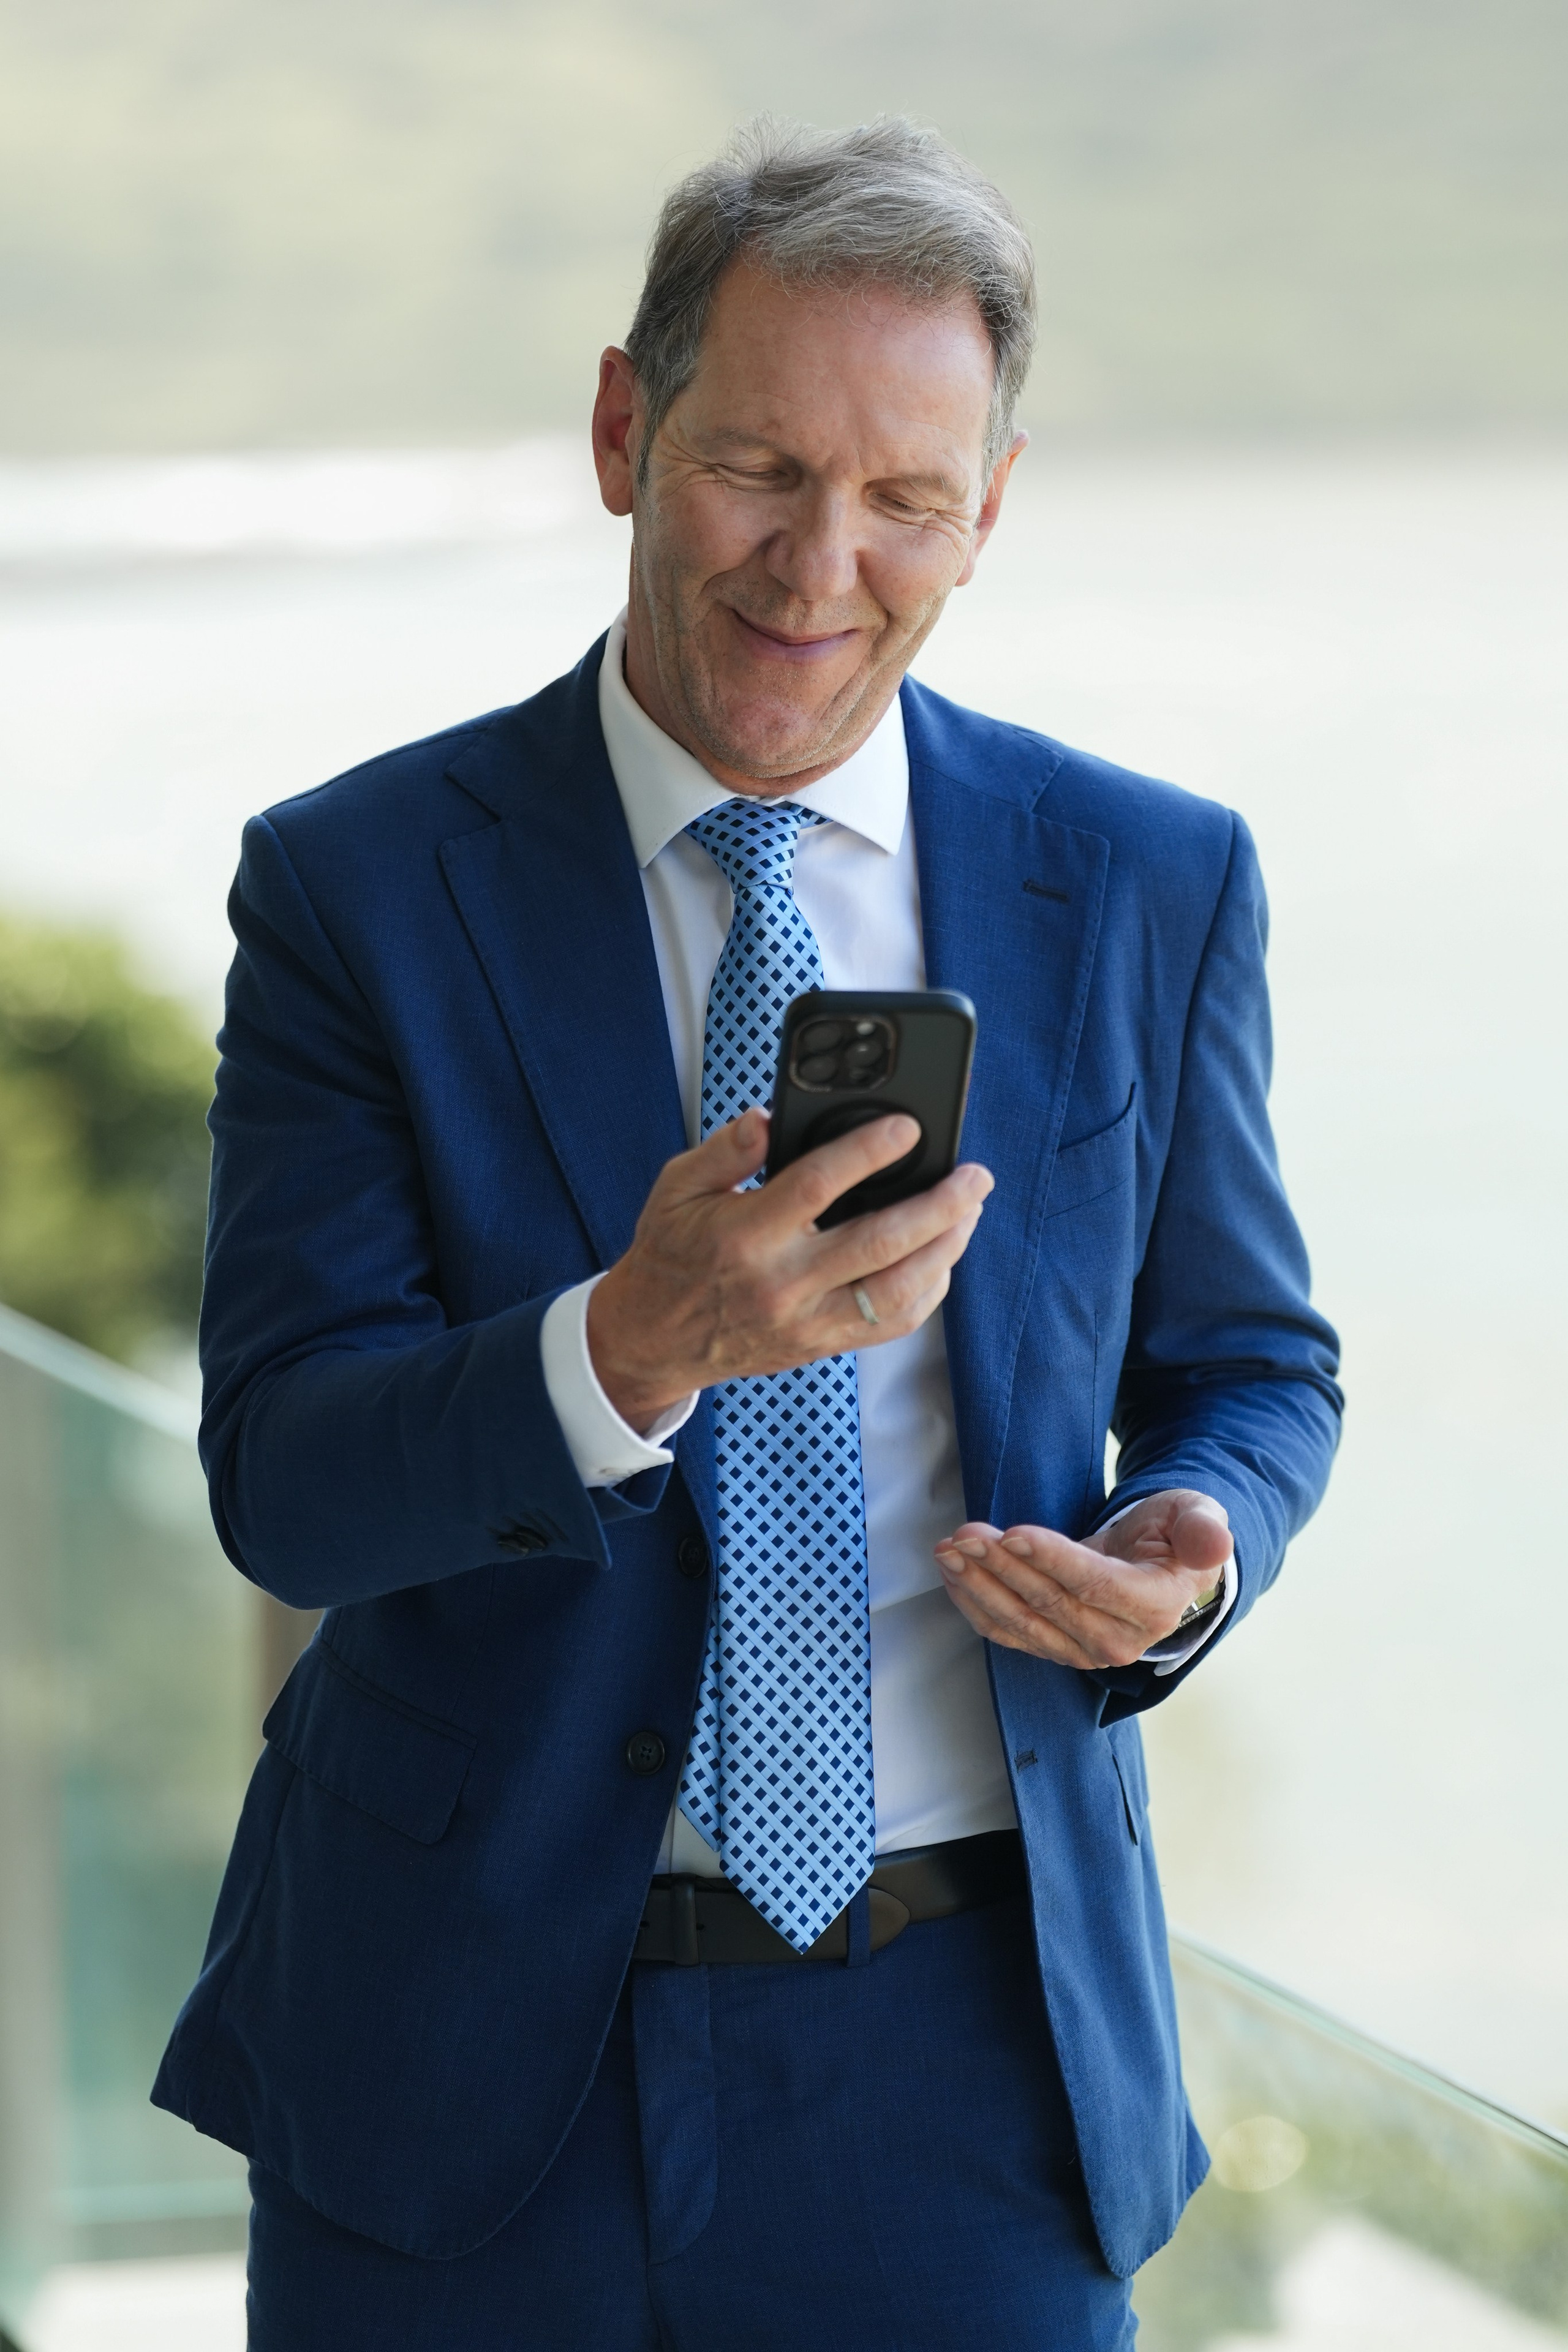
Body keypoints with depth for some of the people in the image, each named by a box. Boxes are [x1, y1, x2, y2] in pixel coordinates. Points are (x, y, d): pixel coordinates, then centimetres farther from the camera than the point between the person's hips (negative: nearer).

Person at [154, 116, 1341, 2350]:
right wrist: (633, 1347, -30)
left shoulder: (1153, 886, 1)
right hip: (466, 2056, -1)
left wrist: (1189, 1556, -12)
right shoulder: (353, 886, -4)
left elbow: (1248, 1370, 12)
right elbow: (283, 1483, -11)